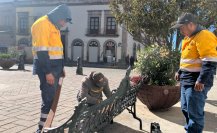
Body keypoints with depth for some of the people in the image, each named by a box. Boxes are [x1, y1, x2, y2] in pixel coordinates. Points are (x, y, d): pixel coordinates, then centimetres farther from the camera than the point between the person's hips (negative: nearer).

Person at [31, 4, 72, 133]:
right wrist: (47, 72, -23)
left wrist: (61, 67, 18)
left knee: (52, 97, 12)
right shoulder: (42, 24, -12)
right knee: (49, 98, -7)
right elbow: (41, 51, -20)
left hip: (55, 68, 10)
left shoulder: (54, 26, 18)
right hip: (47, 69, -10)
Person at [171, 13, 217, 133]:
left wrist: (202, 80, -24)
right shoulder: (189, 38, 17)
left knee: (194, 113, -2)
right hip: (187, 81, 10)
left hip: (196, 83, -10)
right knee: (186, 109, 17)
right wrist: (180, 72, 21)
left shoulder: (204, 36, -15)